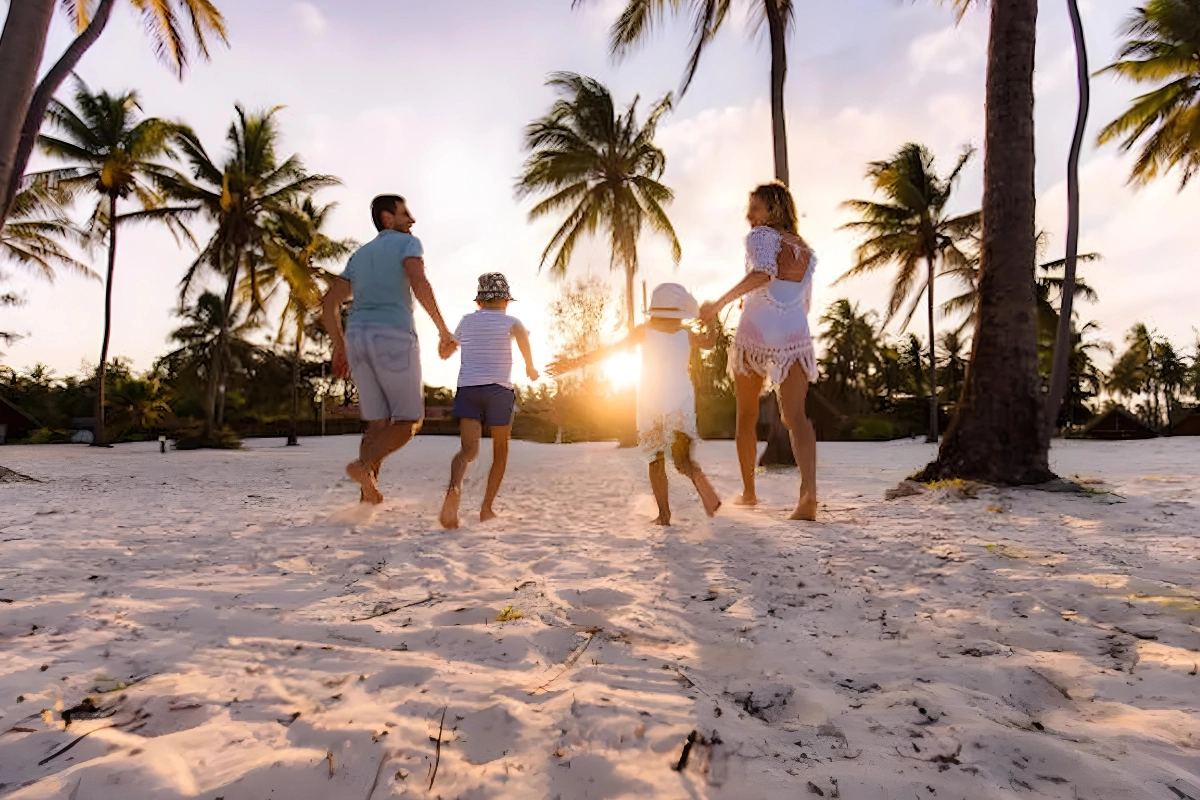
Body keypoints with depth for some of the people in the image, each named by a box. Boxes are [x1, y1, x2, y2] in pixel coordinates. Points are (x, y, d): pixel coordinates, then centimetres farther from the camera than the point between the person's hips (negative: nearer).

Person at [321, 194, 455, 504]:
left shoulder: (360, 254, 26)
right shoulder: (407, 242, 7)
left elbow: (329, 304, 19)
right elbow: (419, 283, -14)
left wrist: (340, 348, 22)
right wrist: (443, 329, -8)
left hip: (357, 339, 7)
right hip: (395, 338, -6)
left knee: (379, 424, 10)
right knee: (410, 421, 2)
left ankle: (367, 499, 0)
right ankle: (364, 464, -23)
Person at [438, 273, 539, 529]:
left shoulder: (466, 321, 18)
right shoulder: (509, 321, 7)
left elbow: (444, 352, 28)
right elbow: (520, 334, -19)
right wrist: (530, 366, -8)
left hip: (467, 390, 2)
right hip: (499, 390, -2)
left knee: (469, 450, -9)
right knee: (500, 452, 14)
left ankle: (454, 488, -40)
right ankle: (486, 508, 10)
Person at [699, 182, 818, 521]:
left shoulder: (761, 236, 1)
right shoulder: (806, 250, 20)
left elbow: (763, 273, -21)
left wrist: (720, 303, -23)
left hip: (754, 336, -4)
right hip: (795, 338, 4)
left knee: (747, 417, 13)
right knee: (795, 416, -5)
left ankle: (749, 492, 23)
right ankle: (809, 493, -27)